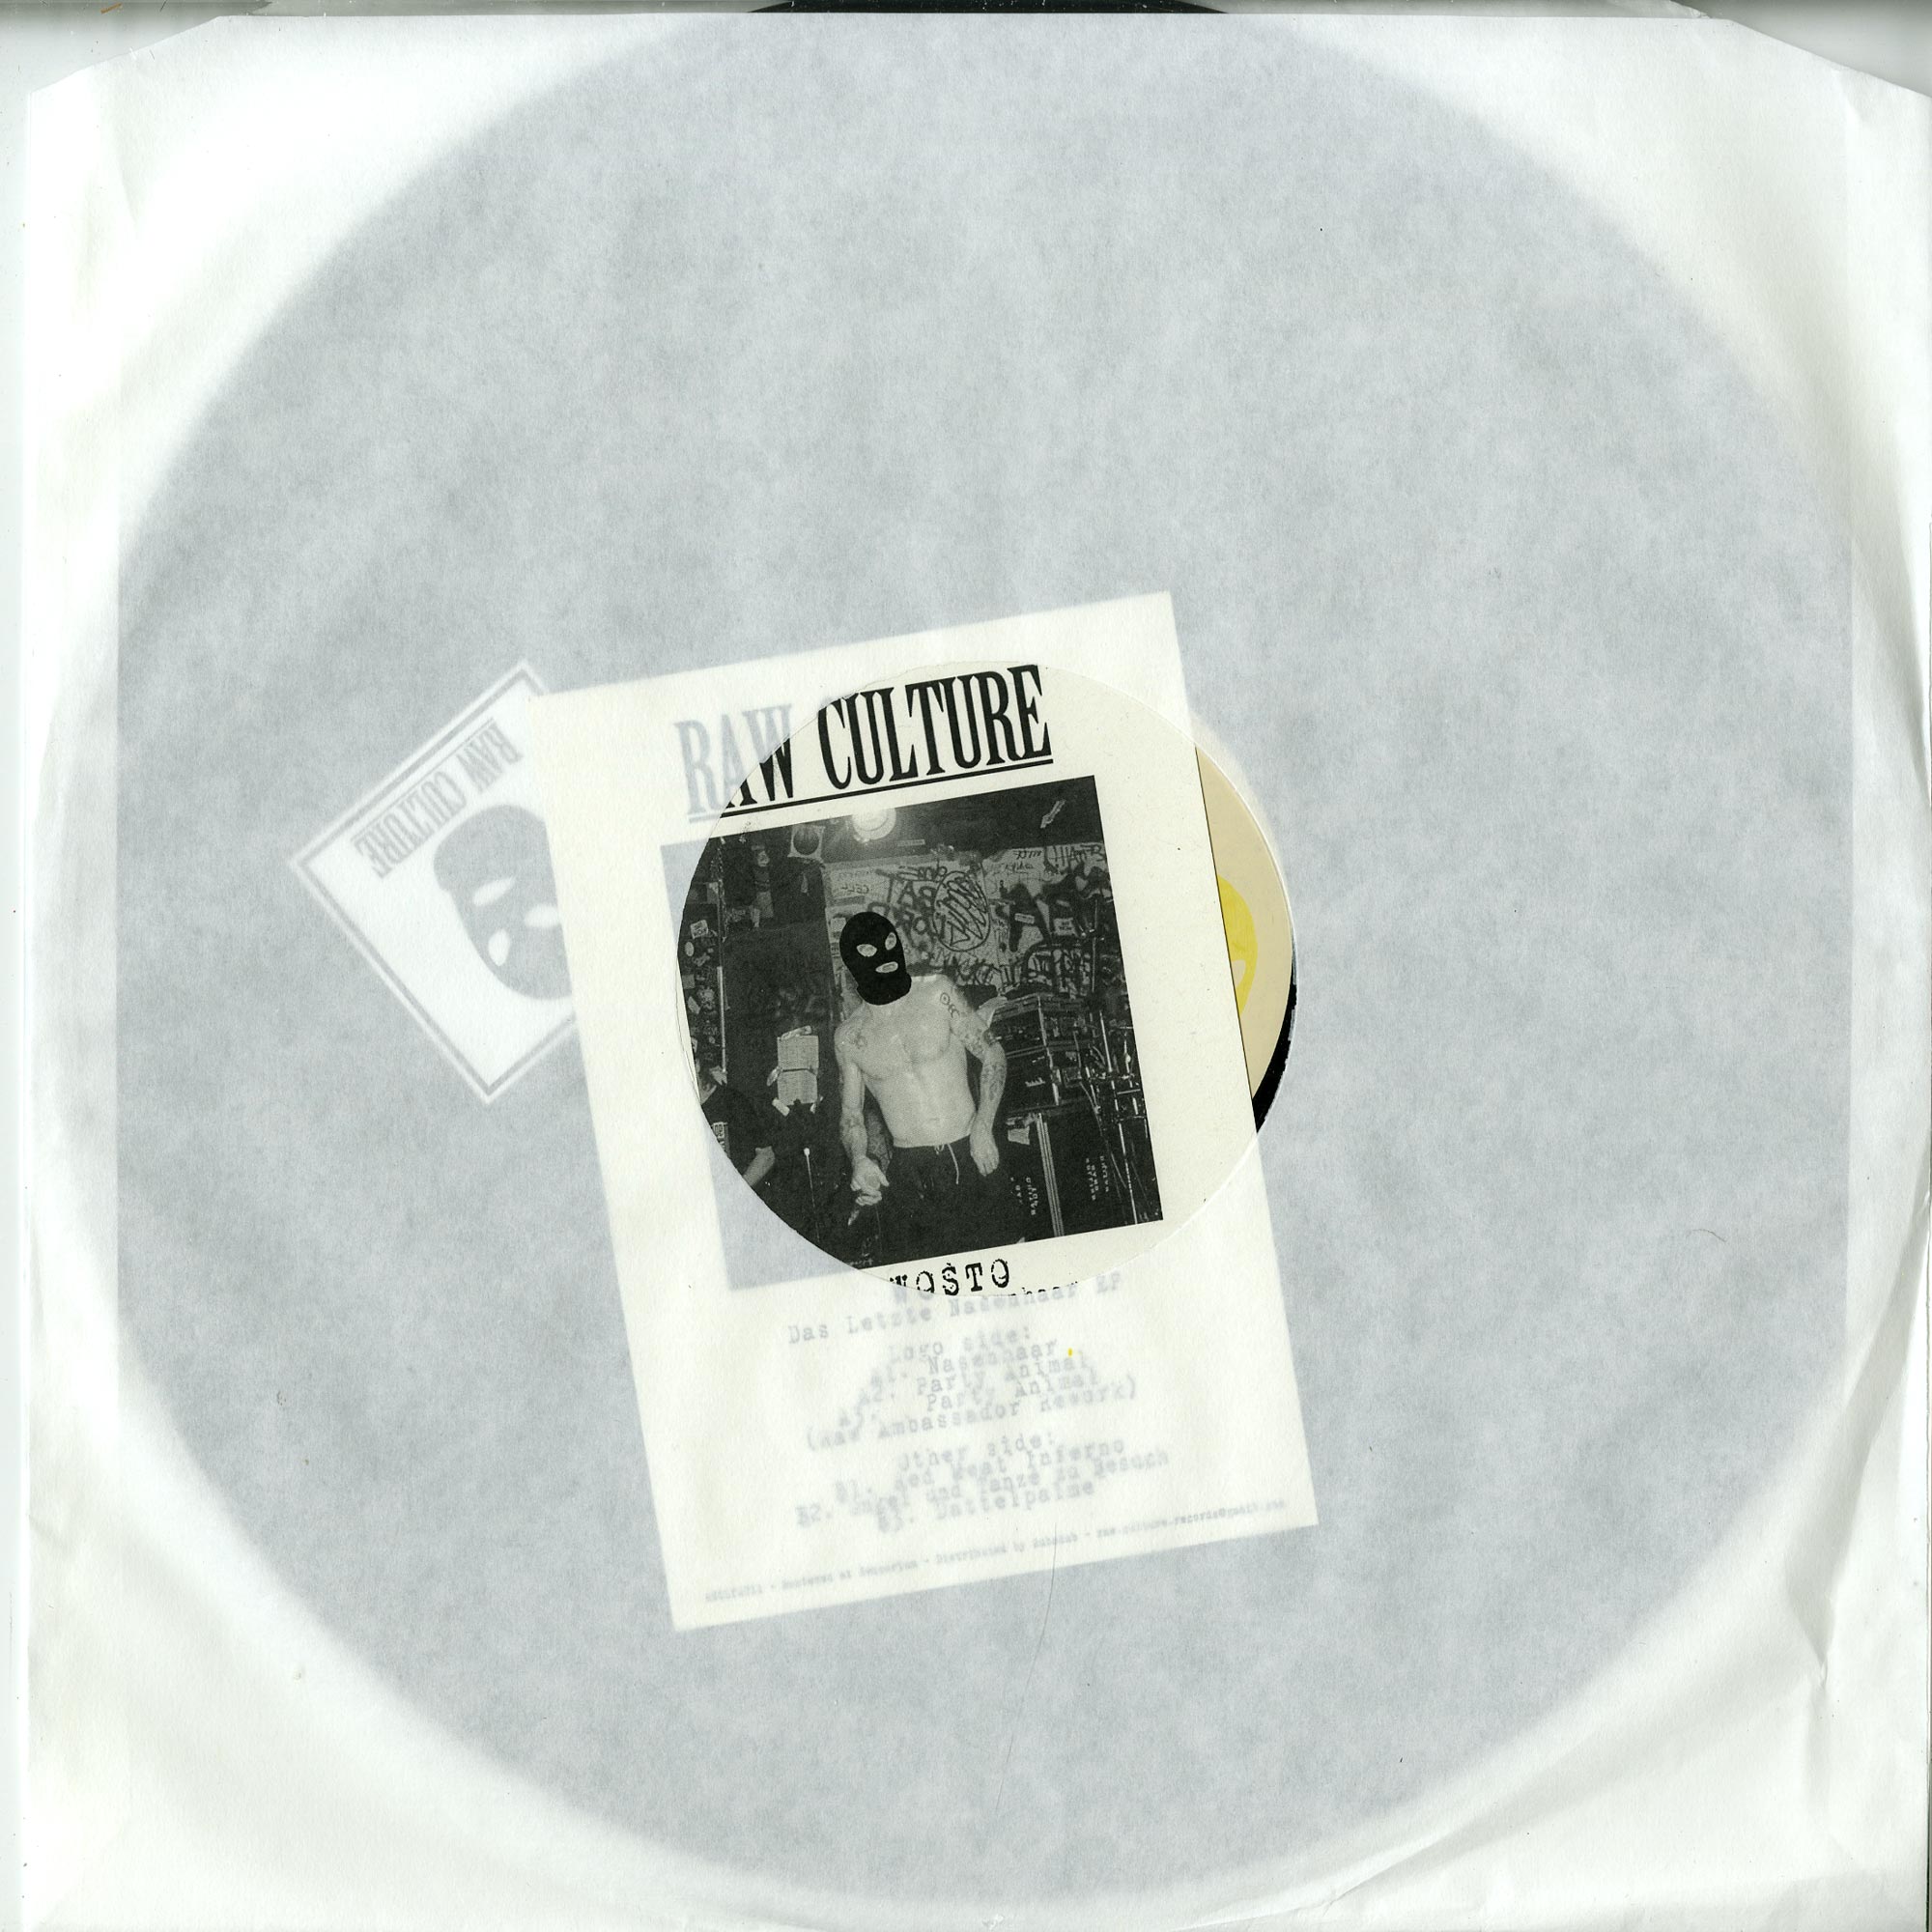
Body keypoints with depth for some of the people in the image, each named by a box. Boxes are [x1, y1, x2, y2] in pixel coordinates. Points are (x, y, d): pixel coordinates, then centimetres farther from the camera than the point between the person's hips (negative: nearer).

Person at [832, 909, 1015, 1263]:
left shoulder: (937, 992, 0)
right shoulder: (848, 1036, 3)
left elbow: (992, 1053, 5)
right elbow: (850, 1115, 12)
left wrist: (983, 1128, -6)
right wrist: (858, 1159, -9)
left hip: (971, 1157, 0)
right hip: (909, 1173, 0)